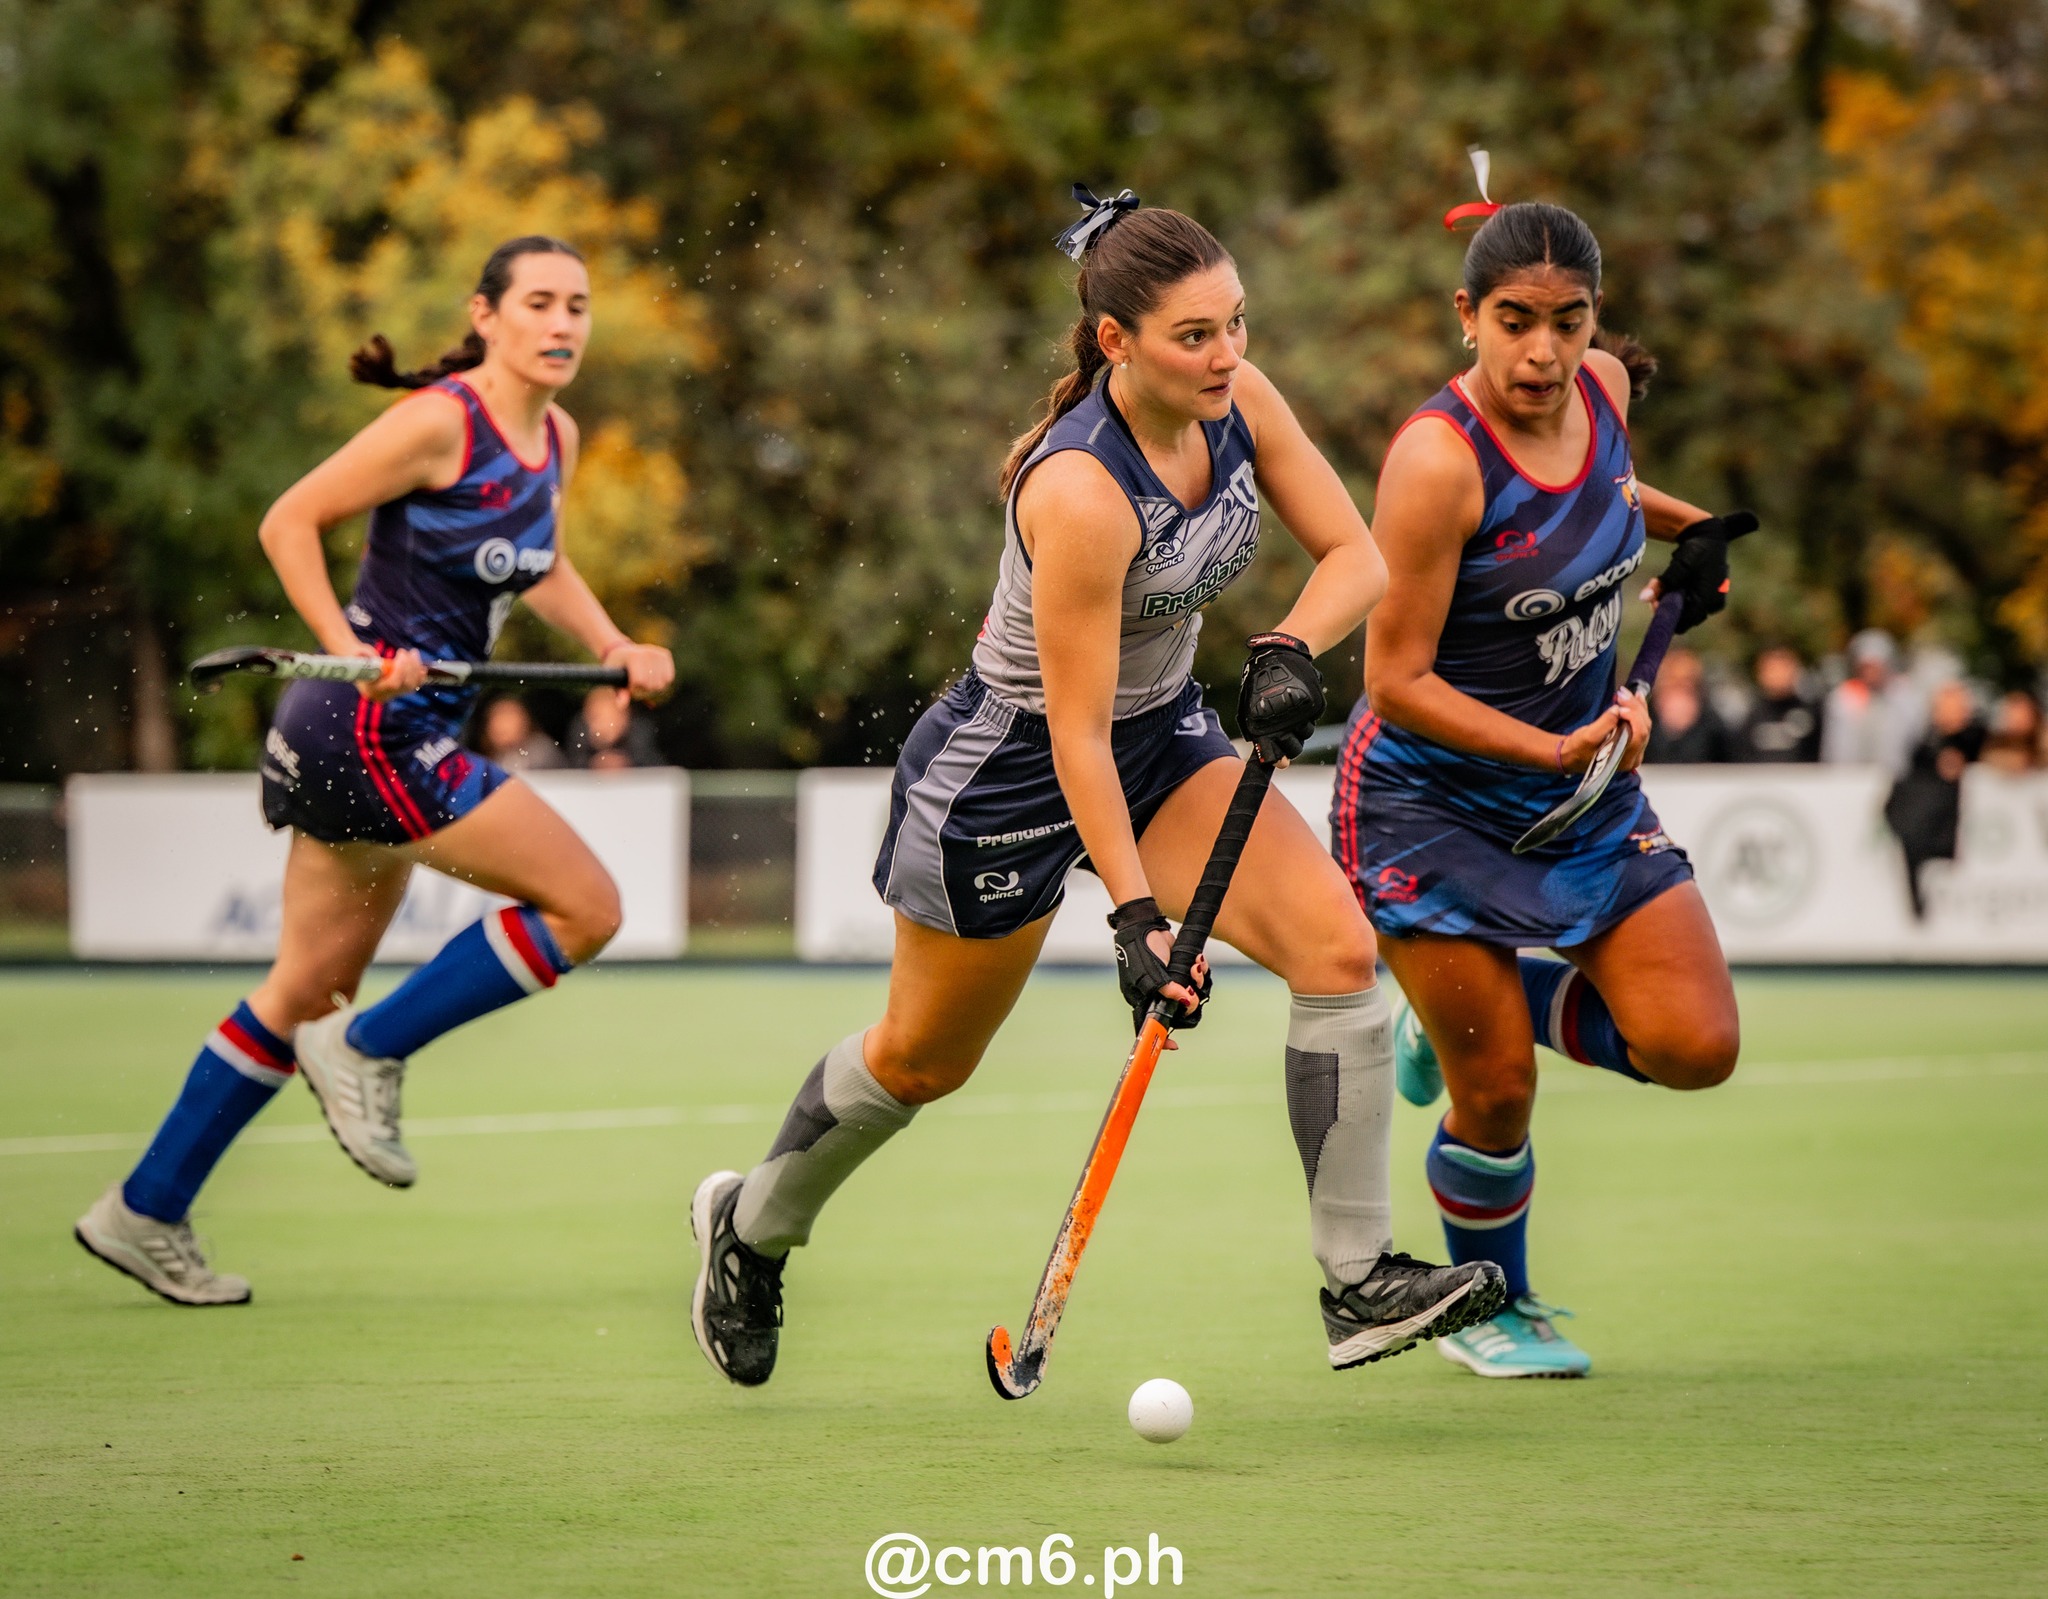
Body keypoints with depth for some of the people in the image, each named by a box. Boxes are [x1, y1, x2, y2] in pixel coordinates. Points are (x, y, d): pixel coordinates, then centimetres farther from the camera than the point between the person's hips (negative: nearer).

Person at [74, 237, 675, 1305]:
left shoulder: (556, 437, 10)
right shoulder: (440, 423, -15)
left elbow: (540, 567, 26)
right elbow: (289, 521, -12)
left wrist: (613, 647, 10)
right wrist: (354, 652, -19)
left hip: (407, 731, 9)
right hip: (371, 726, -9)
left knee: (309, 990, 14)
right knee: (585, 906, -11)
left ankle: (144, 1215, 21)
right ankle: (368, 1052, 2)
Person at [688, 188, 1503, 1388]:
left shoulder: (1240, 402, -13)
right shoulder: (1079, 491, -34)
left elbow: (1356, 554, -5)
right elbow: (1077, 734, -30)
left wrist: (1292, 649, -25)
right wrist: (1135, 915, -32)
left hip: (1166, 732, 6)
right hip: (1006, 767, -6)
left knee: (1338, 945, -15)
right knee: (923, 1060, 13)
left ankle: (1362, 1282, -12)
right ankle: (751, 1227, 43)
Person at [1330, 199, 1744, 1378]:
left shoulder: (1605, 388, -4)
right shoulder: (1436, 461, -26)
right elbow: (1398, 683, -24)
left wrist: (1684, 528, 9)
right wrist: (1555, 750, -29)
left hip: (1587, 779, 6)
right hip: (1432, 797, -6)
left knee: (1697, 1047, -5)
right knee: (1496, 1094, -4)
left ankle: (1480, 1003, 21)